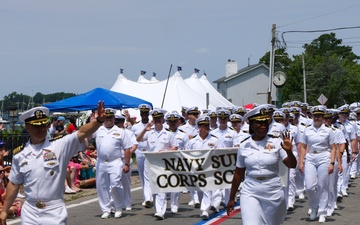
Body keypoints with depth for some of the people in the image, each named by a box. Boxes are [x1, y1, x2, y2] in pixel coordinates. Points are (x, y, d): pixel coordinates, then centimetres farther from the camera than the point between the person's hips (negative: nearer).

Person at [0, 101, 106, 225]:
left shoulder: (60, 146, -5)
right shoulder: (19, 154, 4)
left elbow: (81, 133, -20)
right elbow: (14, 184, 12)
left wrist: (99, 120, -37)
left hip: (55, 212, -3)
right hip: (29, 213, 3)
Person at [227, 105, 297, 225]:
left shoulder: (276, 143, -2)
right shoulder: (244, 146, 2)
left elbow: (292, 165, -6)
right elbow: (238, 173, 9)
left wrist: (289, 151, -26)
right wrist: (231, 198, 12)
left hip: (273, 193, 0)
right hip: (250, 193, 0)